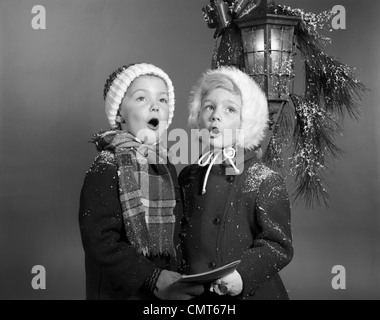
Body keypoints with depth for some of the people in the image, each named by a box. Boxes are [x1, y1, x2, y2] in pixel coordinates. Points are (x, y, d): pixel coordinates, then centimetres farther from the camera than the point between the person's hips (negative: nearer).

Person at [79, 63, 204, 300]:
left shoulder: (167, 168, 4)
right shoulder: (107, 168, -15)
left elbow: (175, 234, 10)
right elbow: (100, 242, -21)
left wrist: (181, 277, -1)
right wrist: (153, 279, -24)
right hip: (120, 292, -6)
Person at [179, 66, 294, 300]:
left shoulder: (267, 182, -12)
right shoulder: (189, 177, 1)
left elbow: (279, 246, -13)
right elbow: (181, 236, 9)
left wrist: (243, 274, -26)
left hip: (251, 294, -3)